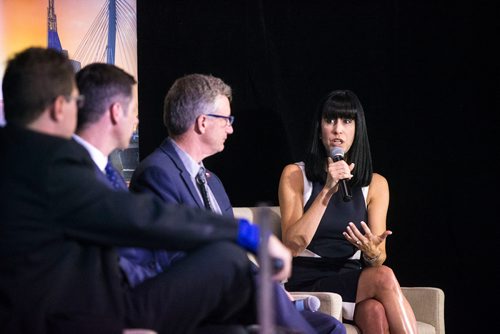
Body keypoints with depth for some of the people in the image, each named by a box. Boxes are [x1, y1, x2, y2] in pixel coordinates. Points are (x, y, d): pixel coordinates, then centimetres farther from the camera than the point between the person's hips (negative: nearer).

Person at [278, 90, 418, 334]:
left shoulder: (376, 184, 12)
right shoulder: (295, 175, 4)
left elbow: (378, 260, 7)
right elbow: (293, 244, -9)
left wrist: (373, 252, -19)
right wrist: (328, 190, -14)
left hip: (352, 281, 3)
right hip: (308, 284, -3)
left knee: (376, 313, -35)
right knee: (384, 278, -31)